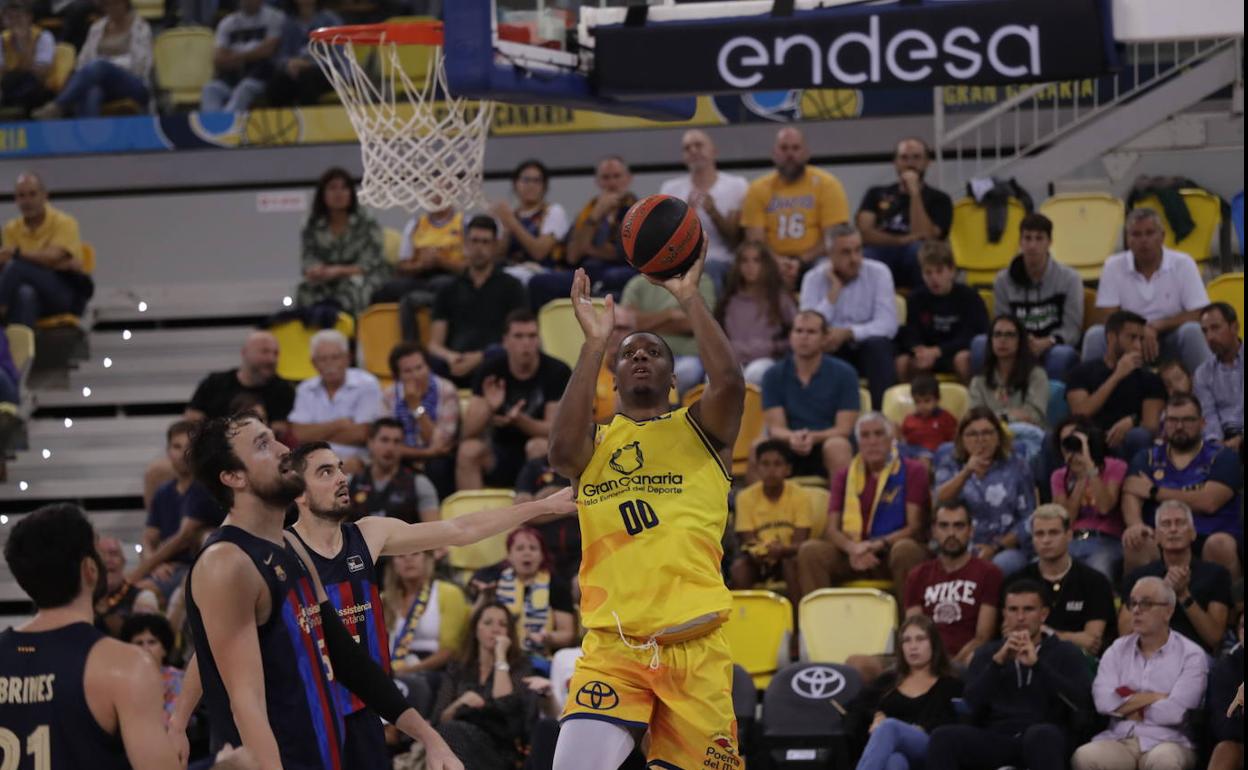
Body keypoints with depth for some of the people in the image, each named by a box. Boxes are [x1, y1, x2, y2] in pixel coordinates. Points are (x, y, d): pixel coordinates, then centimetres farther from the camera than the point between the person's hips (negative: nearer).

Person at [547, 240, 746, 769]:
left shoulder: (699, 429, 11)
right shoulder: (596, 441, 15)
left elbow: (729, 382, -11)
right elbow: (561, 452, -10)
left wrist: (689, 298, -8)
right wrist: (594, 344, -10)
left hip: (694, 644, 0)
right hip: (612, 646, 0)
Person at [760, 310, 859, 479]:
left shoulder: (844, 374, 2)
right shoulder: (774, 375, 7)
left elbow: (844, 429, -4)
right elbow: (775, 427, -1)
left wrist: (813, 437, -25)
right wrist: (792, 438, -25)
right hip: (788, 453, 1)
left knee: (837, 446, -36)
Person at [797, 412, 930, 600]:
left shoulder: (913, 471, 6)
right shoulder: (844, 477, 16)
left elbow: (914, 527, -3)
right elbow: (831, 529, 6)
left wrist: (879, 544, -20)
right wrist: (853, 548, -18)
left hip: (891, 554, -3)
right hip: (853, 558, 3)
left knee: (905, 549, -38)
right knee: (810, 551, -23)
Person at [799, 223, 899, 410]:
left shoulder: (879, 273, -7)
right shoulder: (814, 279, -5)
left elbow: (888, 325, -16)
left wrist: (847, 333, -29)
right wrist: (834, 289, -18)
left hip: (871, 349, 0)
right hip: (832, 352, 0)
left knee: (878, 344, -34)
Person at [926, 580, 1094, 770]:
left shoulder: (1065, 653, 15)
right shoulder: (988, 653, 22)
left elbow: (1084, 701, -5)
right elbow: (971, 703, 3)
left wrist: (1037, 664, -12)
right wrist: (998, 662, -10)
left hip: (1044, 740, -2)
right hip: (994, 740, 2)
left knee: (1042, 735, -40)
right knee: (944, 737, -27)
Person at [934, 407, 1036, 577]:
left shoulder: (1016, 467, 9)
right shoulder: (951, 465, 14)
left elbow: (1028, 519, 4)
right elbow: (940, 500, -6)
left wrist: (997, 547, -7)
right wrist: (966, 472, -19)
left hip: (1005, 549, 0)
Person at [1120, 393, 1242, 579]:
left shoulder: (1222, 457, 7)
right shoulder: (1147, 458, 16)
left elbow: (1209, 502, -9)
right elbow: (1131, 496, -2)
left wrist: (1154, 492, -2)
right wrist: (1135, 525, -26)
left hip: (1207, 537, -2)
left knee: (1220, 544, -35)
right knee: (1135, 542, -31)